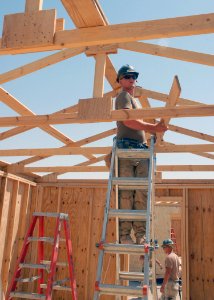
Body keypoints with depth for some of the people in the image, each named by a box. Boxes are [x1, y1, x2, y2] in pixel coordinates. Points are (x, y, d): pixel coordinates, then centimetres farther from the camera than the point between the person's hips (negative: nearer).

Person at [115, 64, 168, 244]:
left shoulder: (134, 100, 32)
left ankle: (140, 234, -4)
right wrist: (153, 127, -16)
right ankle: (124, 235, -7)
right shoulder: (124, 96, 3)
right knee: (126, 193, -10)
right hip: (127, 147, -8)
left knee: (142, 193, -3)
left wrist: (155, 129, 21)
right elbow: (128, 120, -14)